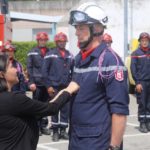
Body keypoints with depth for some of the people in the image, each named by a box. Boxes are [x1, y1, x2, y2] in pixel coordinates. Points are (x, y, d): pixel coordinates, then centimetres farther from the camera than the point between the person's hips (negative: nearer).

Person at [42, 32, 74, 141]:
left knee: (66, 109, 6)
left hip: (66, 87, 4)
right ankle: (55, 132, 9)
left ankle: (63, 130, 15)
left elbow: (73, 71, 15)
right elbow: (45, 71, -5)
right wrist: (48, 86, -9)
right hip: (54, 87, -4)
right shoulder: (50, 55, -3)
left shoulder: (70, 55, 10)